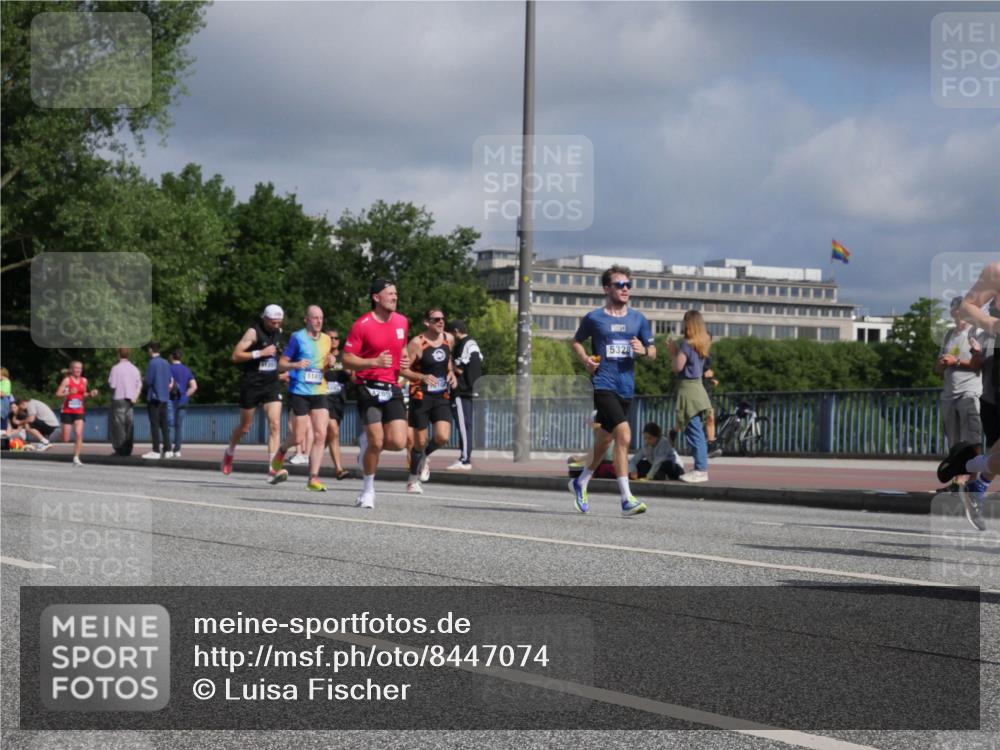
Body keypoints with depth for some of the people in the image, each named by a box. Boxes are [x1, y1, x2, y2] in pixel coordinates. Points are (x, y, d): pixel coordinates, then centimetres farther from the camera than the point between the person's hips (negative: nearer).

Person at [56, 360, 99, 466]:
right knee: (65, 439, 1)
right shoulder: (67, 380, -8)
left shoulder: (84, 381, 5)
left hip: (79, 412, 3)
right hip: (67, 412, -3)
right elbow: (57, 394, -13)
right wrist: (69, 393, -28)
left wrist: (90, 394, 0)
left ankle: (76, 458, -11)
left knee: (79, 434, -17)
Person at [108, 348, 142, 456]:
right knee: (129, 425, 7)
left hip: (118, 399, -5)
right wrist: (135, 397, -1)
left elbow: (112, 385, -11)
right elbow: (139, 385, 3)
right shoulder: (134, 369, 7)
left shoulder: (116, 368, -10)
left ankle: (120, 449, -2)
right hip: (130, 401, 5)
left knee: (118, 425, 0)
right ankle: (128, 449, 7)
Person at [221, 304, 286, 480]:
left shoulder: (278, 332, 7)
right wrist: (260, 353, -23)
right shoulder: (254, 332, -12)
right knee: (244, 427, 10)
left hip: (272, 385, 4)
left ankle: (272, 469, -16)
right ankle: (230, 452, 40)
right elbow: (236, 355, -18)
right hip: (252, 385, -4)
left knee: (275, 425, -12)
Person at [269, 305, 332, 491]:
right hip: (299, 391, -4)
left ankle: (313, 478, -6)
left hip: (319, 392, 4)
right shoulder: (298, 338, -3)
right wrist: (296, 365, -22)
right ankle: (281, 452, 32)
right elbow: (281, 364, -3)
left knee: (321, 434, -8)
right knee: (298, 436, -3)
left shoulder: (326, 340, 12)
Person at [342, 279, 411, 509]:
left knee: (398, 442, -9)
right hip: (368, 388, -5)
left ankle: (368, 442, 25)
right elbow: (347, 359, -9)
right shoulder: (362, 325, -9)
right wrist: (374, 362, -22)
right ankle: (368, 489, 10)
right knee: (376, 442, -10)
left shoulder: (402, 322, 8)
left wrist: (405, 360, 5)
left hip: (392, 388, 5)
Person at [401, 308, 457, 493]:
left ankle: (424, 457, 21)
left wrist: (451, 373, 5)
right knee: (420, 441, 1)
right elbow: (403, 369, -13)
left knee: (443, 437, -12)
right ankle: (413, 480, 21)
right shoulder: (417, 343, -13)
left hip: (442, 396, 4)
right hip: (421, 396, -4)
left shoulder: (449, 339, 5)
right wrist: (423, 377, -27)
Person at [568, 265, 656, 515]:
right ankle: (627, 499, -20)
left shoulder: (638, 319, 10)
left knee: (605, 438, 17)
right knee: (624, 435, -20)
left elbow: (653, 352, 15)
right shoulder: (593, 318, 1)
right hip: (603, 384, -5)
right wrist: (586, 360, -3)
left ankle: (581, 482, 41)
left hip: (626, 387, 5)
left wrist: (644, 351, -8)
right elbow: (576, 342, 16)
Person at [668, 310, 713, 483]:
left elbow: (678, 366, -13)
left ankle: (701, 470, -10)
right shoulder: (702, 344, 12)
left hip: (688, 389, -9)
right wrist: (675, 350, 11)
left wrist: (672, 350, 0)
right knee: (697, 431, 13)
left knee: (694, 431, -8)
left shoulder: (687, 344, -14)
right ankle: (700, 468, 16)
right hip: (697, 387, 9)